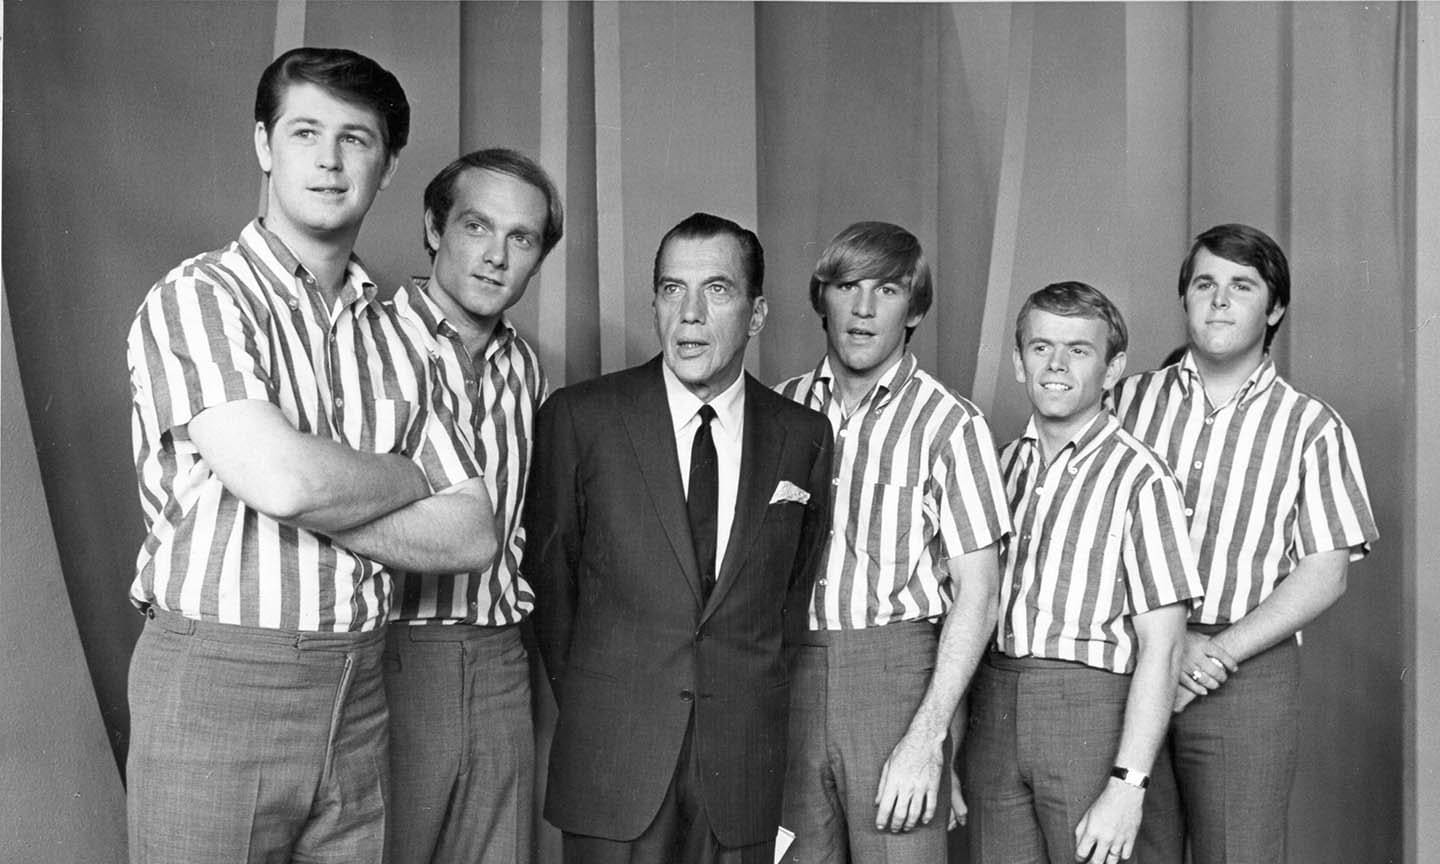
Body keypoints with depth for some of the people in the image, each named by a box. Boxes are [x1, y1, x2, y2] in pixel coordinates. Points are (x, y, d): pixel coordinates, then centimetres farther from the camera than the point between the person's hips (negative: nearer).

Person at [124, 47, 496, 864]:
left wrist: (319, 504, -10)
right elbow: (282, 476, -21)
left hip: (358, 692, 5)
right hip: (214, 682, -4)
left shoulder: (395, 338, 10)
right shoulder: (198, 299, -6)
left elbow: (472, 535, 3)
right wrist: (408, 475, -3)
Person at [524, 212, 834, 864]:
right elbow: (547, 576, 4)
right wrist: (590, 708, 7)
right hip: (612, 760, -1)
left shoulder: (804, 437, 3)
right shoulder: (578, 418, -3)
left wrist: (754, 703, 10)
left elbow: (798, 585, 12)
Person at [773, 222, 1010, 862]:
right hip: (789, 670, 3)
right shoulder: (783, 408, 6)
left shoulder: (950, 425, -6)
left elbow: (977, 593, -7)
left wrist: (925, 740, -13)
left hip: (898, 671, -3)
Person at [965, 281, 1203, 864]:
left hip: (1089, 706, -5)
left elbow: (1161, 648, -11)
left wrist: (1127, 784, -17)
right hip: (993, 705, 5)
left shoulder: (1140, 478, -8)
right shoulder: (1004, 464, 10)